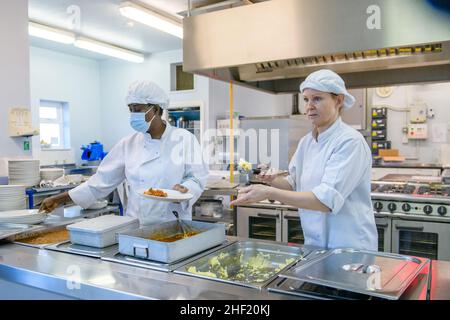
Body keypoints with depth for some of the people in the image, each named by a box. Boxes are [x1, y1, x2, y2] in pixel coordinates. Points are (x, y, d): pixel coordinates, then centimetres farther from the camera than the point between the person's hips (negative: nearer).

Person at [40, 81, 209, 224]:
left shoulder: (185, 139, -3)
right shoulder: (128, 144, 5)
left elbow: (197, 178, -2)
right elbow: (102, 180, 7)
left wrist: (183, 190, -23)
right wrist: (59, 199, 6)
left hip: (173, 224, -2)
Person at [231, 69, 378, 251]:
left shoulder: (350, 141, -18)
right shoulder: (306, 142, 4)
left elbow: (327, 199, -28)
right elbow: (294, 185, 11)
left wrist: (269, 193, -33)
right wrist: (274, 180, -9)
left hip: (350, 248, -6)